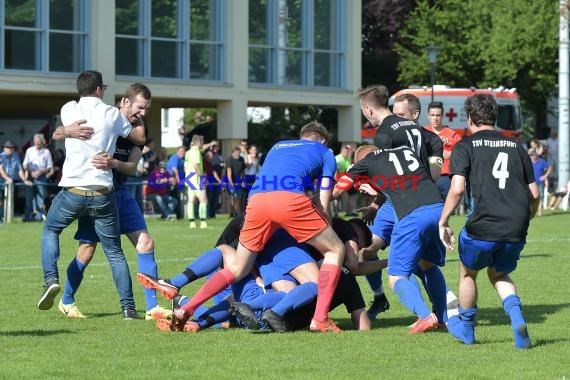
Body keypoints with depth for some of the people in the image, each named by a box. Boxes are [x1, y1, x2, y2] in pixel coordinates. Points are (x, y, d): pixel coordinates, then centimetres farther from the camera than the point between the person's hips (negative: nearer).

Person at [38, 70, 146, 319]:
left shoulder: (69, 109, 3)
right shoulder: (112, 114, 3)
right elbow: (139, 138, 16)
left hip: (72, 191, 0)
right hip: (103, 194, 0)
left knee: (50, 230, 25)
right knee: (114, 251, 9)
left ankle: (51, 279, 3)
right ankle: (128, 307, 3)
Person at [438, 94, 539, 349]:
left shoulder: (465, 147, 3)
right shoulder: (516, 147, 16)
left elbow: (457, 189, -10)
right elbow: (534, 194, 14)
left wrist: (443, 223, 0)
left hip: (483, 227, -4)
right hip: (516, 230, 4)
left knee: (468, 273, 24)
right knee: (499, 274, 26)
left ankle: (466, 328, 39)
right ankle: (516, 317, 0)